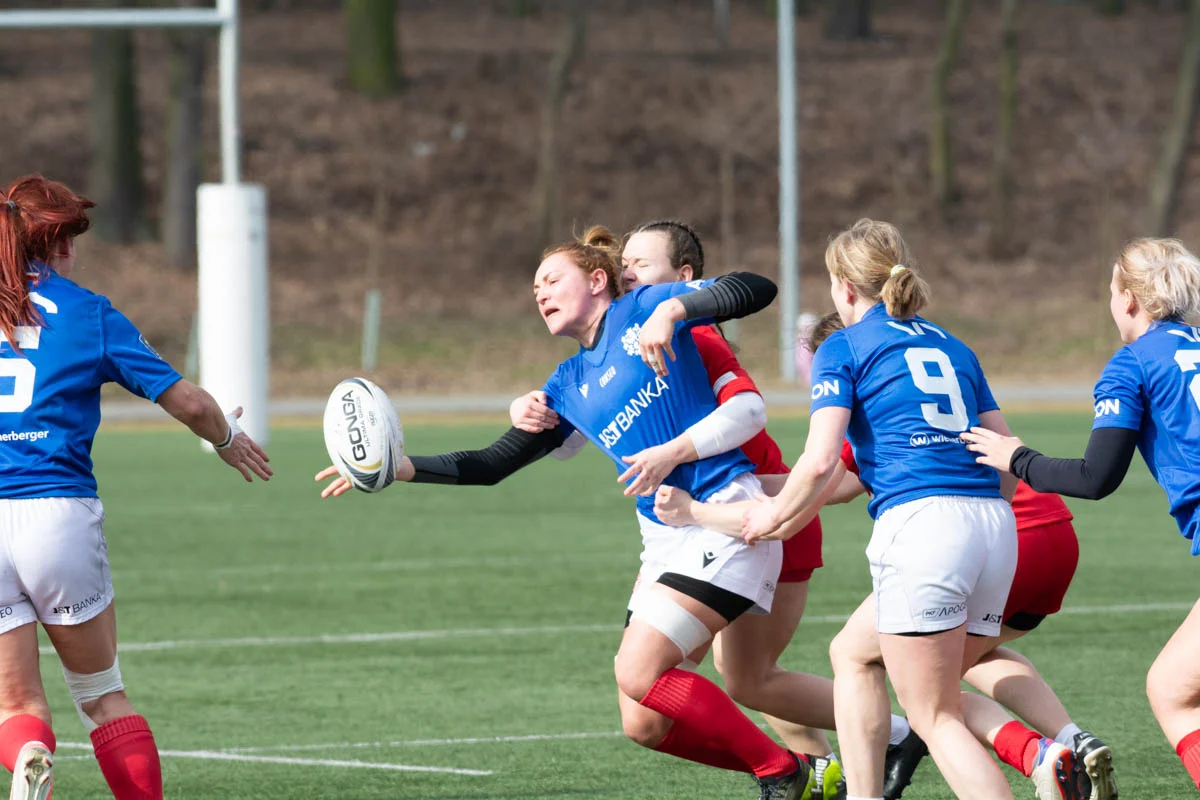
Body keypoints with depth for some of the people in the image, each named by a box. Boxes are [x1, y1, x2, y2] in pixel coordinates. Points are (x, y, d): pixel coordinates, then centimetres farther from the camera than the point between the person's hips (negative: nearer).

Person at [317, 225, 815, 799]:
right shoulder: (568, 387, 19)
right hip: (665, 533, 8)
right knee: (644, 723, -1)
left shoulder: (642, 310, 1)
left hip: (726, 512, -8)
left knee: (638, 673, -20)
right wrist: (401, 468, 8)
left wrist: (672, 308, -23)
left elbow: (755, 289, -9)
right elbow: (496, 463, 20)